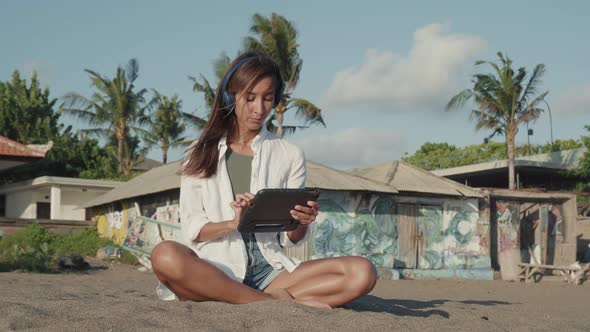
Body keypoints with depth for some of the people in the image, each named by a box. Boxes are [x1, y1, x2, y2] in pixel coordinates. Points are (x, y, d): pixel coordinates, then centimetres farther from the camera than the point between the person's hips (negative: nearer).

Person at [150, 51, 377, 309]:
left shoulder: (290, 156, 14)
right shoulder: (201, 154, 11)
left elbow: (291, 239, 11)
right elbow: (190, 229, 2)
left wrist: (301, 223, -12)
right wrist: (232, 223, -17)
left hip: (270, 268, 2)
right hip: (217, 266, -2)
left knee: (362, 273, -22)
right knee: (165, 256, -36)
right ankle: (273, 302, -22)